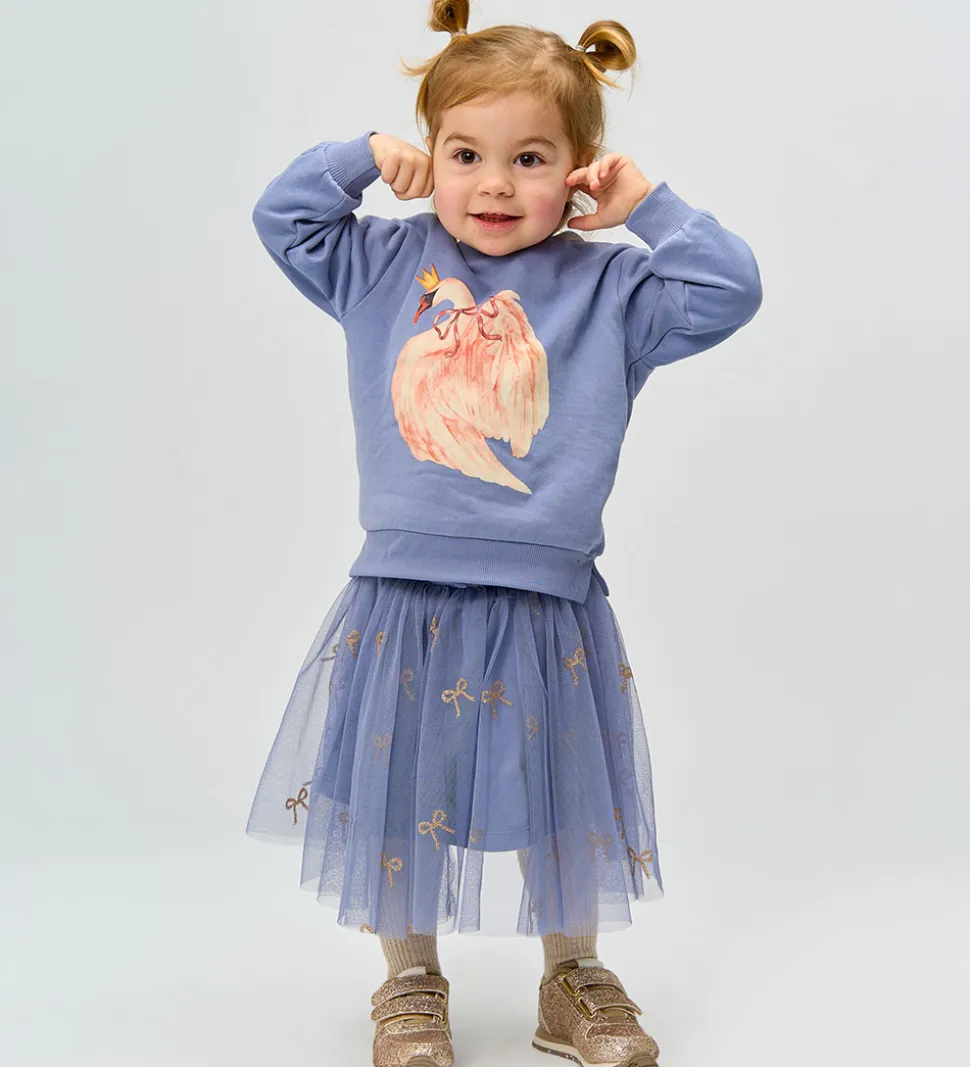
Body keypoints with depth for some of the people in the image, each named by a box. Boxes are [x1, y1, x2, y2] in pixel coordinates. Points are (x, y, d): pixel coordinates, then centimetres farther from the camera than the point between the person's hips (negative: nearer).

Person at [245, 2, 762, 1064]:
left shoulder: (607, 288, 0)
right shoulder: (386, 266, 5)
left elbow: (727, 289, -4)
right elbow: (282, 216, 11)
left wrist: (649, 204, -5)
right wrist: (364, 155, 1)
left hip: (545, 605, -1)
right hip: (404, 597, 1)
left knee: (564, 804, 14)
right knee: (397, 800, 12)